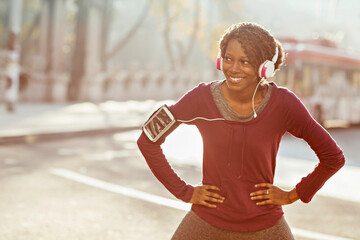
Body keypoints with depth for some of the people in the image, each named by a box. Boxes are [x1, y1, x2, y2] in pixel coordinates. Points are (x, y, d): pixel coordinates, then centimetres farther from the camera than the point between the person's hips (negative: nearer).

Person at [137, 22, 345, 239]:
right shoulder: (202, 97, -12)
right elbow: (148, 140, -2)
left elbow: (333, 157, -2)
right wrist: (184, 192, -2)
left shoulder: (283, 104, -12)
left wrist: (293, 195, 0)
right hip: (207, 221, 1)